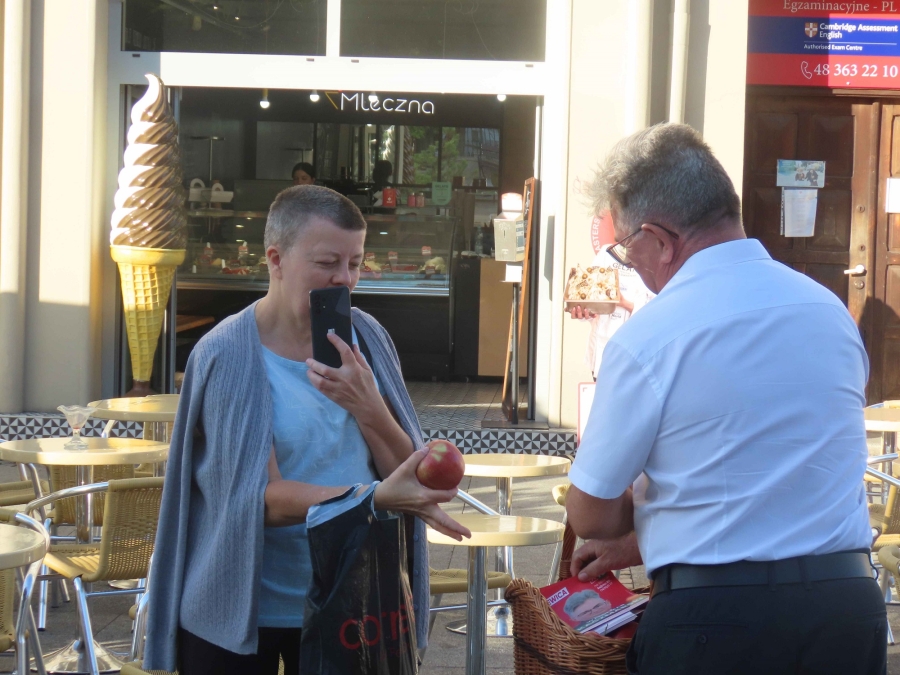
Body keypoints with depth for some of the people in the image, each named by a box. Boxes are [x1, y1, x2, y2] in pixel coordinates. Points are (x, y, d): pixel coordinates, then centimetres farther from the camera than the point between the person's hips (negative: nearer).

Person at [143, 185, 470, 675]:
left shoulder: (365, 337, 0)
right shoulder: (228, 356, -15)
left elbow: (404, 468, -1)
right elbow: (264, 497, -22)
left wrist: (368, 409, -20)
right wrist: (376, 496, -36)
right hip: (240, 614, -3)